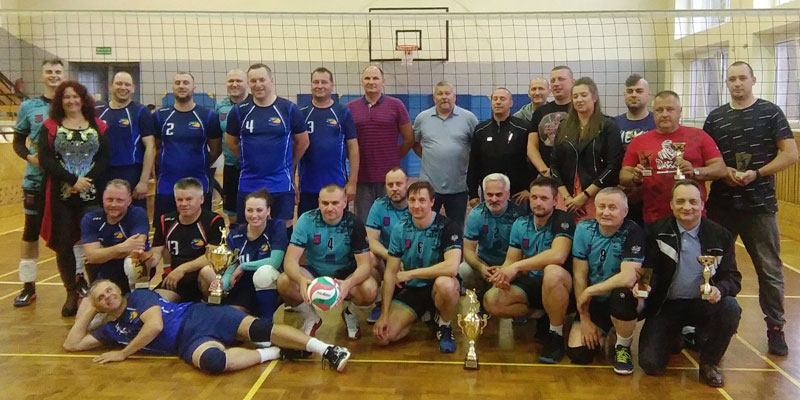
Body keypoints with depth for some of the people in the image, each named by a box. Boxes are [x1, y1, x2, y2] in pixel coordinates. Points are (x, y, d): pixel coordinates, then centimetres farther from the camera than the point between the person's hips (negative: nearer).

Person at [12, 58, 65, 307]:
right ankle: (28, 286, 15)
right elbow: (18, 141, 8)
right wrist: (29, 157, -12)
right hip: (36, 179, 1)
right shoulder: (28, 107, 4)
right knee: (31, 231, 5)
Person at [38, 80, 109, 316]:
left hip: (92, 194, 0)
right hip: (61, 195, 1)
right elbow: (45, 160, -4)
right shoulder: (50, 127, 7)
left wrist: (88, 180, -15)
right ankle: (72, 294, 16)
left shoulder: (98, 126, 8)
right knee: (64, 244, 4)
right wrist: (72, 180, -15)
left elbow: (104, 158, 0)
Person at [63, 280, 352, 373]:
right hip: (187, 344, 3)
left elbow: (155, 326, -9)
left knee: (259, 328, -29)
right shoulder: (111, 329, 21)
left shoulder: (139, 296, 5)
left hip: (200, 316, -3)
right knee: (212, 361, -35)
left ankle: (326, 350, -29)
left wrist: (124, 353, -1)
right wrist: (86, 312, 15)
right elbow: (72, 344, 19)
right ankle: (275, 353, -19)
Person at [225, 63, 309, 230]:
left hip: (282, 184, -2)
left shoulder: (289, 109, -3)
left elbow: (303, 142, 6)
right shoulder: (239, 111, 1)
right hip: (248, 184, 2)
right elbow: (231, 142, 13)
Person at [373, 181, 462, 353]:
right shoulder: (400, 229, -4)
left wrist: (409, 274, -24)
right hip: (410, 289, 4)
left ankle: (444, 325, -7)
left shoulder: (448, 227, -18)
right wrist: (384, 315, -10)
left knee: (445, 283, -40)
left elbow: (452, 267, -33)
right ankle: (423, 314, 14)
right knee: (383, 336, -14)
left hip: (437, 287, -4)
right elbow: (391, 272, -3)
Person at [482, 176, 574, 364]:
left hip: (559, 285, -5)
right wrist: (504, 273, -21)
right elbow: (510, 261, 4)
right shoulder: (520, 224, 5)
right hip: (531, 284, 5)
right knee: (491, 301, -18)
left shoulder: (563, 220, -14)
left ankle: (556, 335, -20)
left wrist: (517, 267, -33)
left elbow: (558, 255, -32)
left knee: (552, 272, -41)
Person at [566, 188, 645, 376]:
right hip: (594, 302, 3)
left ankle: (623, 347, -8)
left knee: (622, 294, -39)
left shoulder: (633, 233, -19)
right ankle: (604, 334, 23)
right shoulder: (584, 229, -8)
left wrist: (588, 291, -20)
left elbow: (628, 278, -31)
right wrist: (585, 318, -9)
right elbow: (579, 276, -7)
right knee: (577, 353, -14)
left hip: (622, 299, -3)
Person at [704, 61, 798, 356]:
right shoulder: (715, 118, 8)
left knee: (770, 270, 5)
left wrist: (757, 173, -16)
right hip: (721, 205, 2)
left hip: (760, 205, -2)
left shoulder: (770, 112, 1)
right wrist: (724, 171, -11)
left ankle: (775, 327, 18)